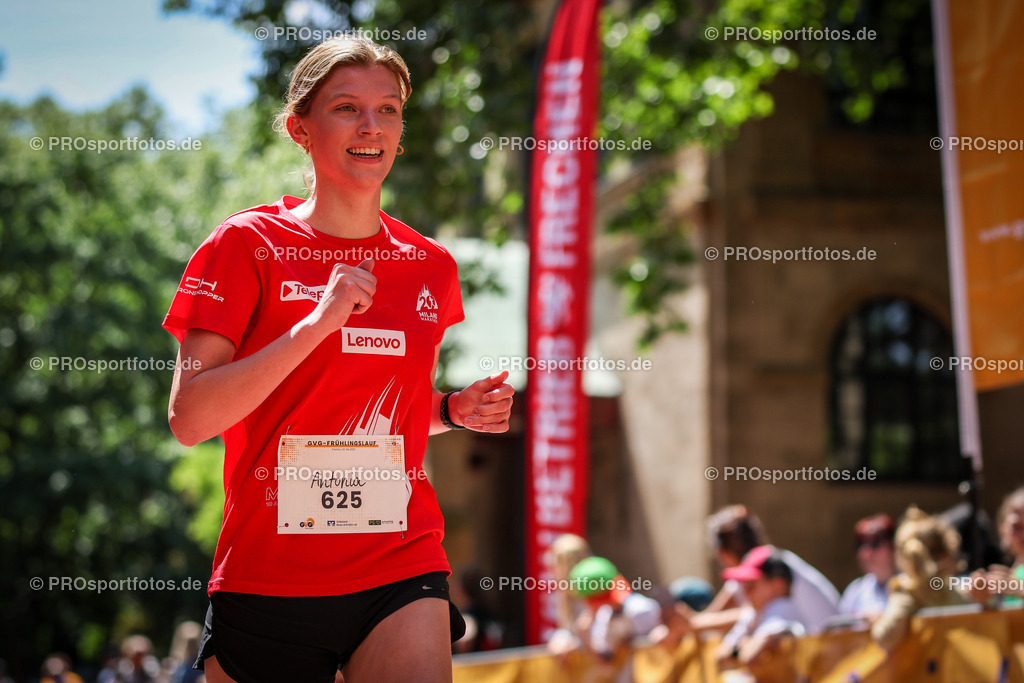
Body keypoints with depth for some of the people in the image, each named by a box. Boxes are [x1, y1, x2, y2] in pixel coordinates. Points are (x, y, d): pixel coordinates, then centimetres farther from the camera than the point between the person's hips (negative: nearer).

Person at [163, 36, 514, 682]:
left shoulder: (431, 265, 9)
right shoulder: (248, 244, -4)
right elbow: (189, 418, -12)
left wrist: (455, 410, 3)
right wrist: (317, 323, -19)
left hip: (402, 570, 2)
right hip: (268, 576, -2)